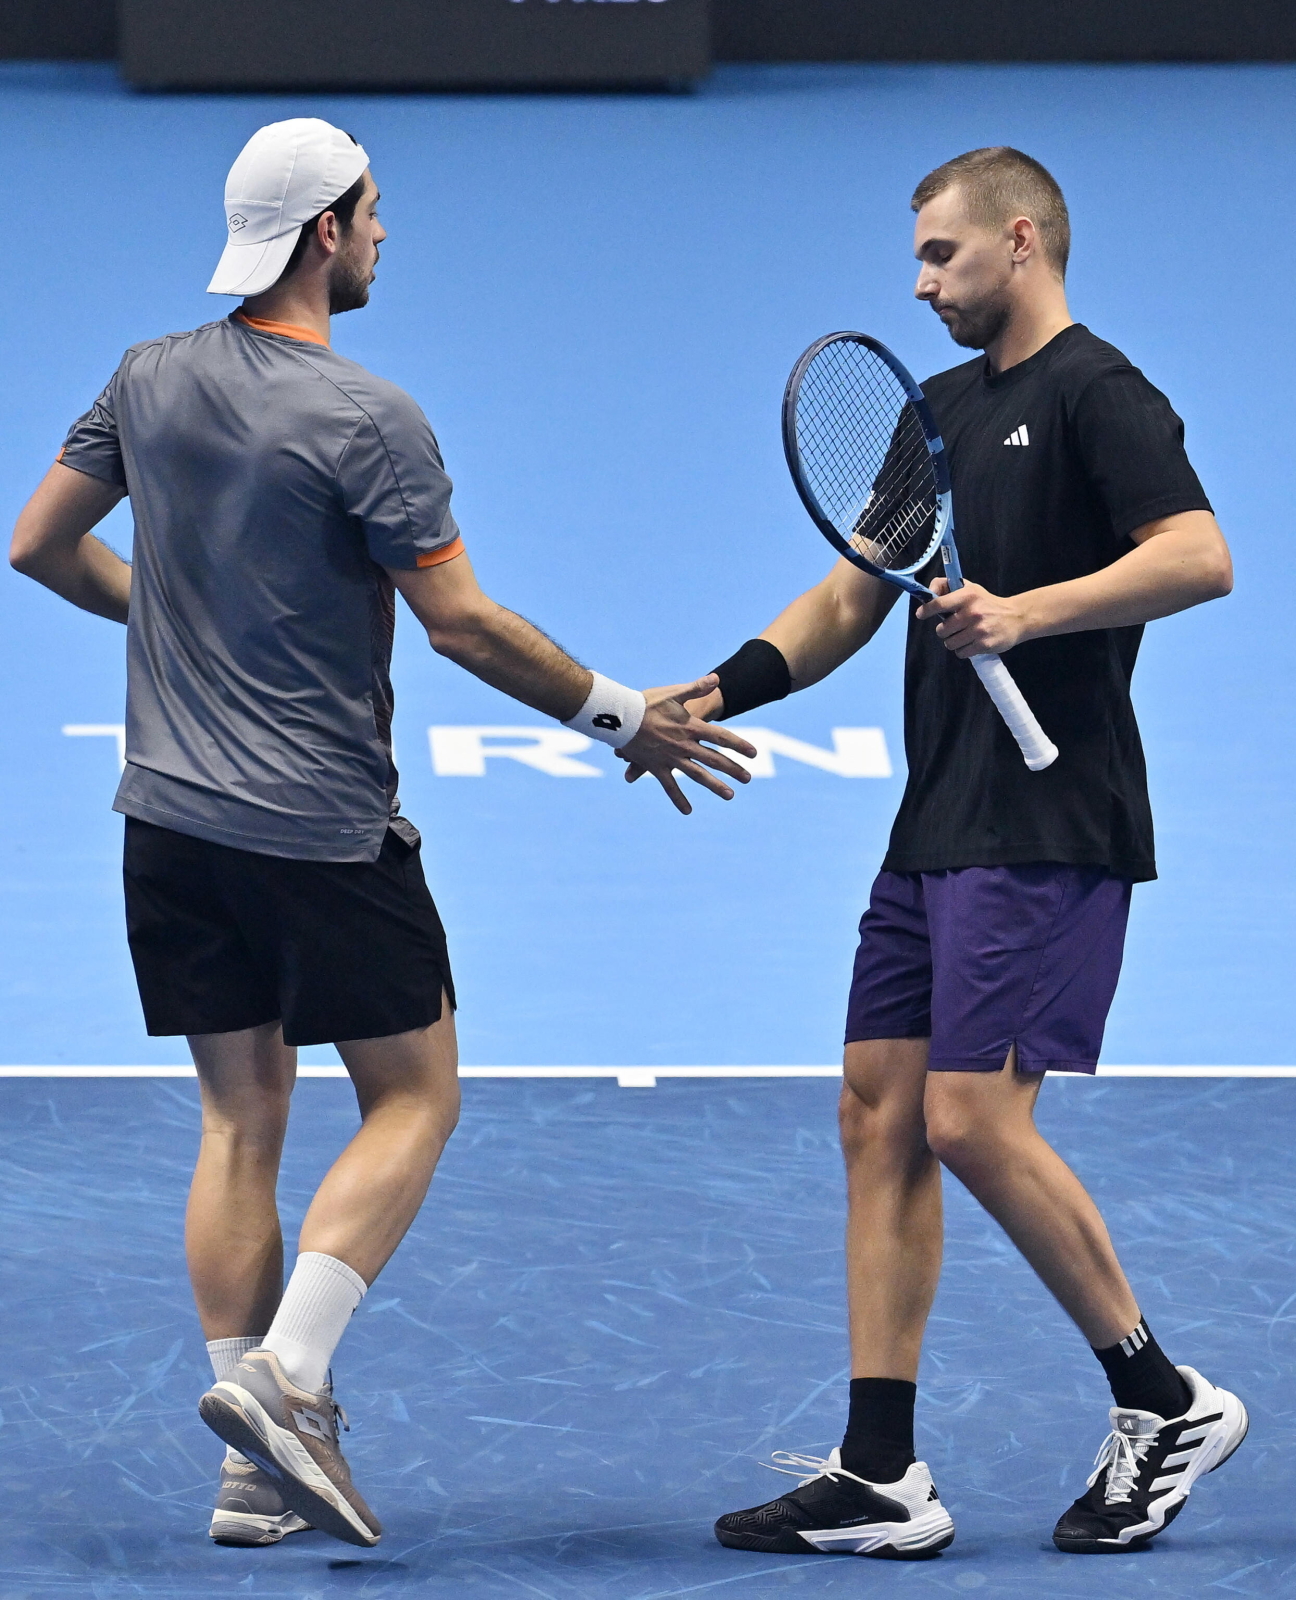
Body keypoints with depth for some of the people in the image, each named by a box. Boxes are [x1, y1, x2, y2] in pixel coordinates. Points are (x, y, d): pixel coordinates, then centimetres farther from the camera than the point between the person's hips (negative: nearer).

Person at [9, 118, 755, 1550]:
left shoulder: (149, 381, 4)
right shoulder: (365, 422, -15)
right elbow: (462, 625, -15)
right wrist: (620, 718, -4)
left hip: (173, 817, 6)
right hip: (322, 829, -6)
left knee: (241, 1120, 10)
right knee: (412, 1101, 7)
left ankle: (256, 1472, 6)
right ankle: (283, 1376, -11)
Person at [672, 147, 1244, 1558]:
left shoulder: (1095, 394, -7)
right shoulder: (939, 410, 19)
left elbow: (1199, 555, -21)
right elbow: (849, 600, 22)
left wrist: (1031, 611, -30)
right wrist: (721, 692, 8)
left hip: (1047, 833, -9)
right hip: (934, 832, 9)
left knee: (974, 1121, -13)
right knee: (880, 1116, 4)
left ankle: (1165, 1401, 2)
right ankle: (879, 1478, 6)